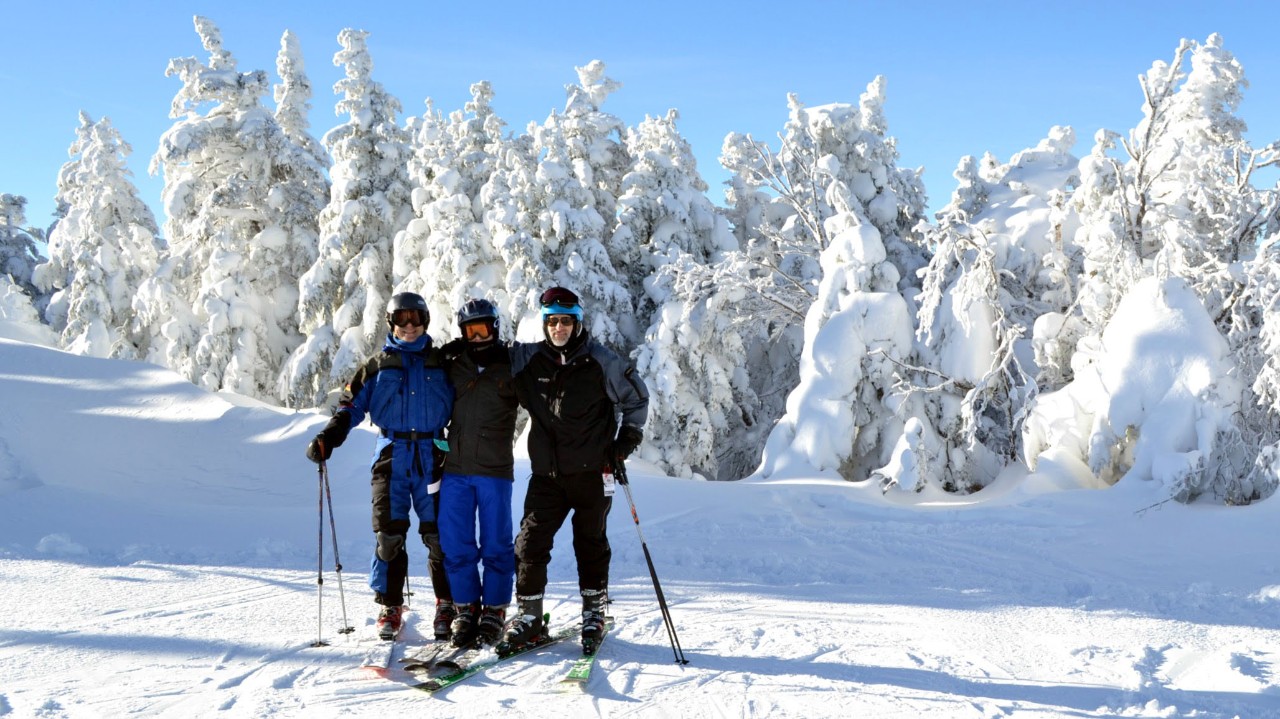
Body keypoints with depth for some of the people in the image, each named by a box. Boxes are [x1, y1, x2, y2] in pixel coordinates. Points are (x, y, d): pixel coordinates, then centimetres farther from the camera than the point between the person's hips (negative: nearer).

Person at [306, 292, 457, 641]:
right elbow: (351, 406, 8)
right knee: (389, 533, -3)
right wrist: (327, 440, -6)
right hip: (391, 455, 0)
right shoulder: (378, 365, 13)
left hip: (432, 457, 0)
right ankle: (390, 606, 8)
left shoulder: (441, 363, 13)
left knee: (439, 534, -2)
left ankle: (447, 604, 11)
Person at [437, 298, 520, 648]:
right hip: (456, 468, 3)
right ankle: (466, 608, 15)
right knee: (456, 544, 3)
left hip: (494, 469, -3)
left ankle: (494, 610, 13)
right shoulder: (453, 366, 11)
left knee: (496, 545, 2)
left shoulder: (512, 366, 2)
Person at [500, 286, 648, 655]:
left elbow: (636, 396, 8)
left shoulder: (600, 361, -3)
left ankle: (594, 614, 22)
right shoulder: (528, 359, 1)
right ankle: (529, 615, 12)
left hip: (591, 472, -2)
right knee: (530, 542, -1)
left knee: (591, 543, 7)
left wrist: (627, 438, 3)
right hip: (546, 472, 2)